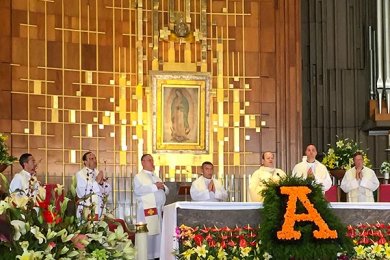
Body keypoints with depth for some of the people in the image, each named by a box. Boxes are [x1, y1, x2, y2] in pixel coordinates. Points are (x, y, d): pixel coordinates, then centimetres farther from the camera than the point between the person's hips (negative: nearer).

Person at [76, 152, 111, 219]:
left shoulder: (99, 173, 13)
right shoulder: (80, 174, -5)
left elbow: (108, 190, 10)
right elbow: (81, 193, -17)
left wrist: (102, 183, -10)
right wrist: (96, 181, -14)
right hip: (86, 211, -5)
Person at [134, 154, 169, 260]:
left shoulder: (156, 177, 24)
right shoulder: (139, 177, 3)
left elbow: (166, 191, 21)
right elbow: (138, 190, -15)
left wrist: (163, 187, -3)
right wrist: (155, 187, -14)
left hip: (159, 209, 7)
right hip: (147, 209, -7)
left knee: (159, 233, 3)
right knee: (148, 234, -10)